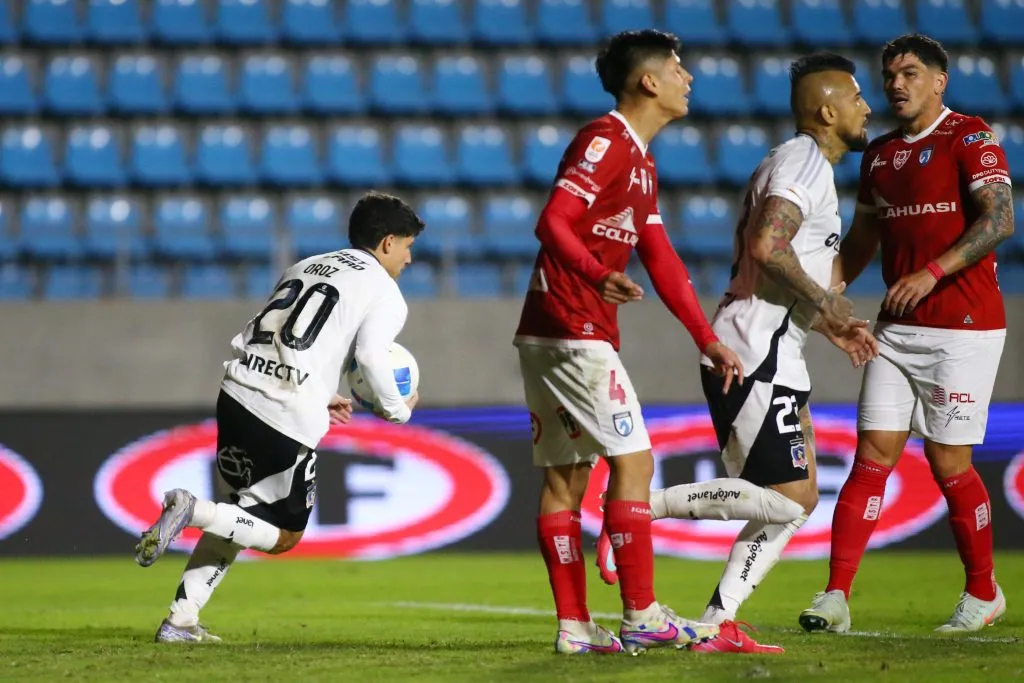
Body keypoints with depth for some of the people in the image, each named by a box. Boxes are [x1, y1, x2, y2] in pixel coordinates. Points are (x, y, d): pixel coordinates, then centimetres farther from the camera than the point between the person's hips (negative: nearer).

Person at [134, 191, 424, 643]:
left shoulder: (306, 266, 26)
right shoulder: (386, 294, 6)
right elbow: (370, 355, -11)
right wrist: (397, 409, 7)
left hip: (238, 392, 7)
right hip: (289, 418, -7)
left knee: (245, 513, 24)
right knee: (283, 535, 10)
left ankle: (180, 620, 15)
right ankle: (193, 511, -14)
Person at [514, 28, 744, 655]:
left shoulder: (641, 161, 19)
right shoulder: (603, 141, -11)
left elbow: (661, 260, 23)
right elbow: (553, 222, -22)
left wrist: (708, 340, 20)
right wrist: (599, 276, -40)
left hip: (552, 334, 10)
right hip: (573, 329, -10)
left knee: (567, 477, 8)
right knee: (632, 461, -9)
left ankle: (574, 625, 9)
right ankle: (642, 617, -7)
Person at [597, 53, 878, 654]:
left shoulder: (799, 163, 21)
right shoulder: (806, 163, -12)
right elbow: (767, 246, -27)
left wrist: (830, 326, 21)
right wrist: (823, 300, -14)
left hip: (774, 355, 11)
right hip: (758, 355, -11)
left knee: (800, 499, 9)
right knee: (786, 500, -14)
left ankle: (717, 624, 7)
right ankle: (642, 505, -9)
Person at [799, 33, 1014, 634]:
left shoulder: (970, 138, -6)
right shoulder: (880, 155, 15)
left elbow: (1000, 219, -18)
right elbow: (861, 243, 24)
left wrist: (933, 272, -25)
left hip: (964, 328, -6)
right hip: (898, 330, 6)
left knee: (949, 463, -2)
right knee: (873, 456, -2)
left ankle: (983, 592, 16)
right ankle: (836, 597, -6)